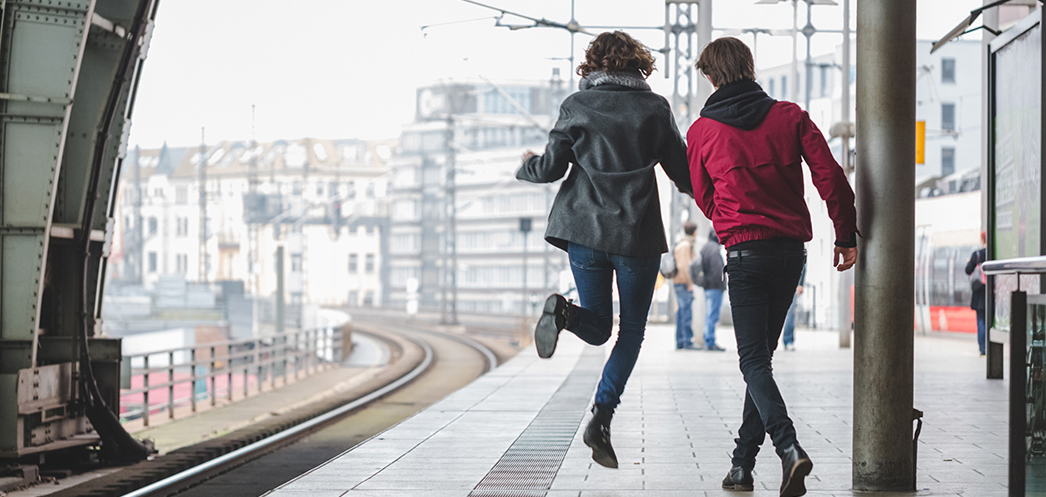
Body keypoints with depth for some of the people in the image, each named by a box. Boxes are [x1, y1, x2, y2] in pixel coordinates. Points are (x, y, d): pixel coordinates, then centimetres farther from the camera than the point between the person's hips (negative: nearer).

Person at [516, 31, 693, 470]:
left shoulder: (577, 106, 2)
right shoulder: (655, 108, 1)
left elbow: (550, 168, 0)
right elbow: (683, 174, 4)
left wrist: (526, 166, 23)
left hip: (584, 230, 2)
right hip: (638, 235, -2)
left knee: (598, 328, 15)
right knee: (631, 331, 10)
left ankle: (564, 312, -20)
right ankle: (601, 418, -8)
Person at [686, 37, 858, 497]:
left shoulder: (701, 132, 0)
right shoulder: (791, 117, 3)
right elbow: (830, 177, -3)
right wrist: (846, 236, 4)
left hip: (745, 252, -3)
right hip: (792, 249, 3)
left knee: (754, 360, -2)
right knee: (762, 353, 14)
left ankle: (788, 448, -25)